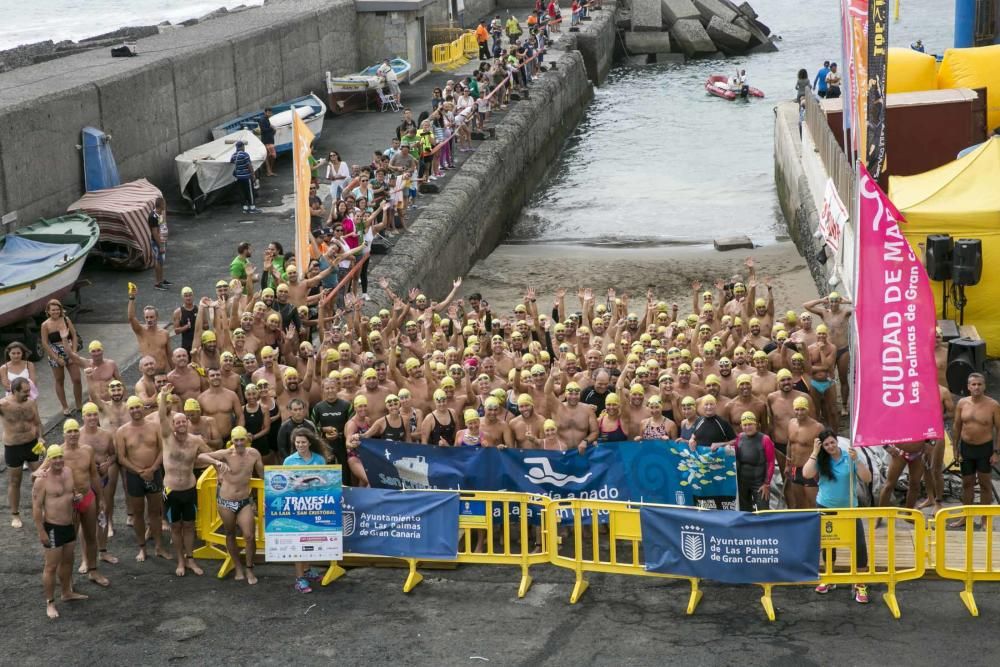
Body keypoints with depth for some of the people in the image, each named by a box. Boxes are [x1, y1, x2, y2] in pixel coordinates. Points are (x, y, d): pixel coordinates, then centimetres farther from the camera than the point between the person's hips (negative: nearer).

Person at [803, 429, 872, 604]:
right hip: (825, 507, 2)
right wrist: (815, 452, -21)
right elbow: (807, 474, -22)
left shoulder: (850, 457, -10)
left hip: (849, 508, -2)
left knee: (859, 544, -12)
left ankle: (860, 585, -5)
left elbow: (867, 479, -16)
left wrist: (856, 460, -28)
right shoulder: (820, 459, -7)